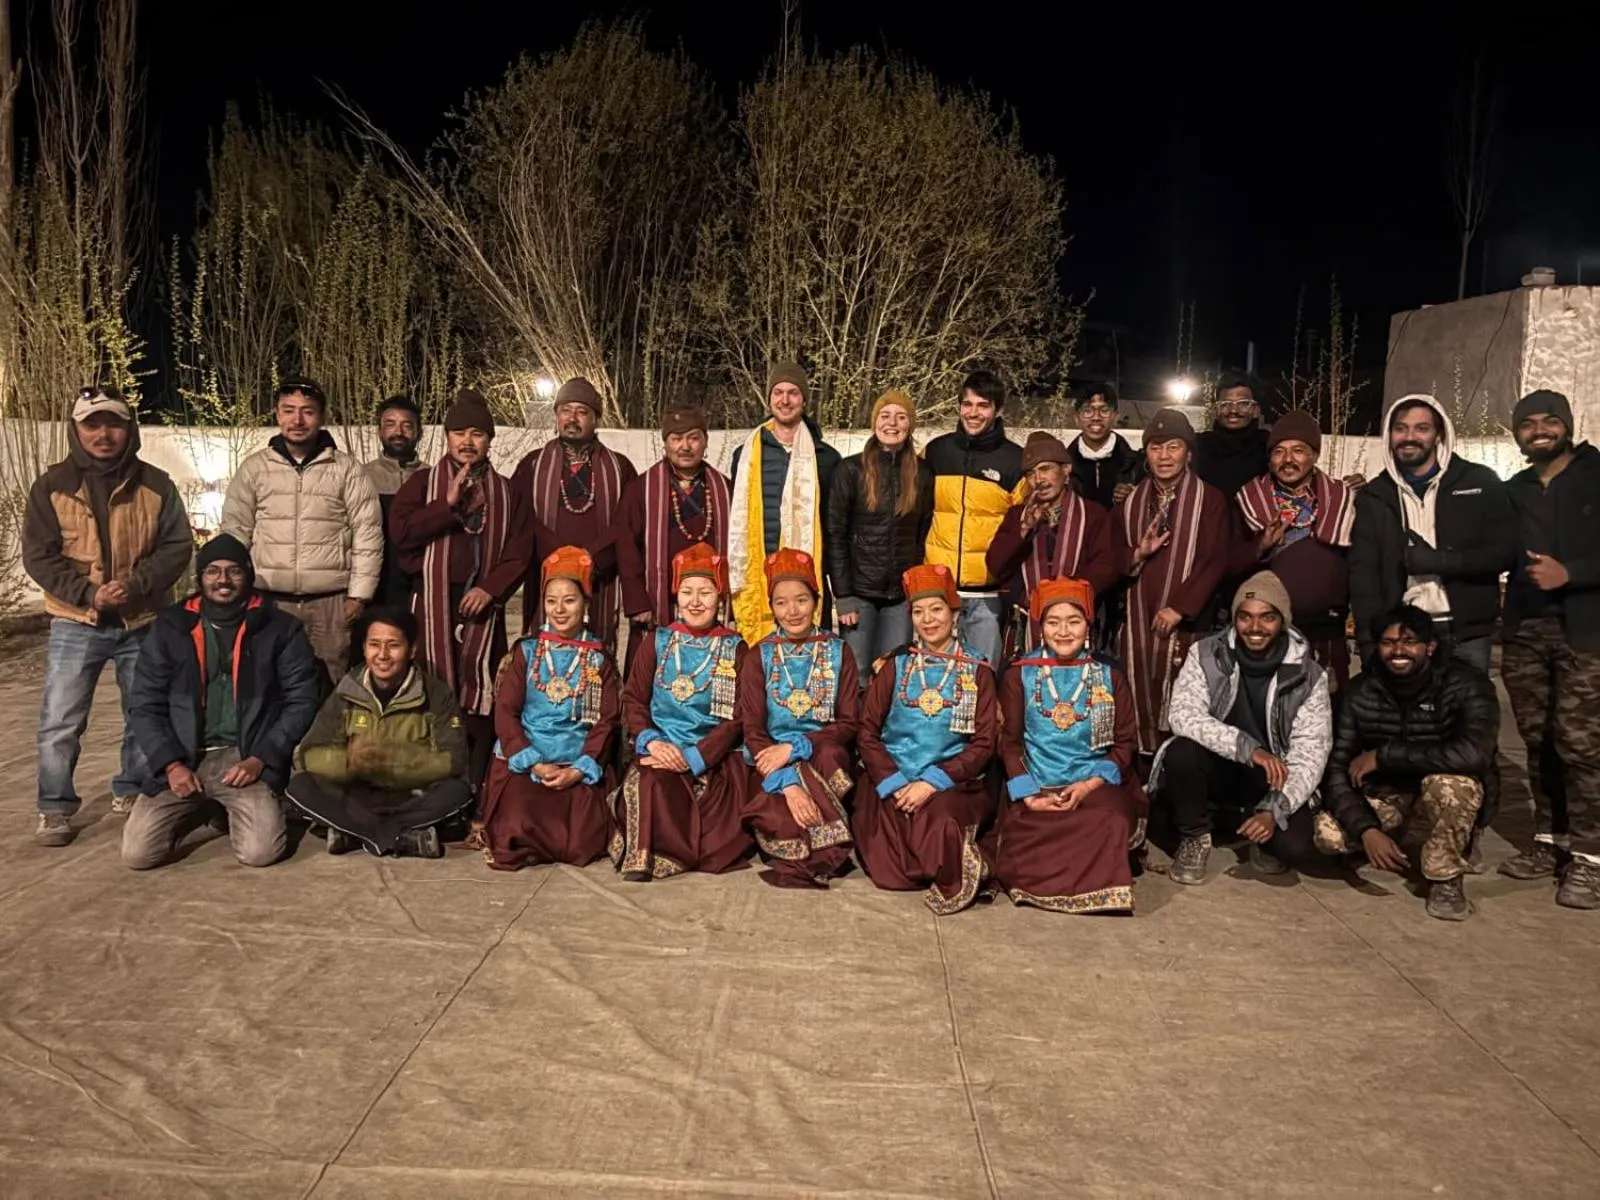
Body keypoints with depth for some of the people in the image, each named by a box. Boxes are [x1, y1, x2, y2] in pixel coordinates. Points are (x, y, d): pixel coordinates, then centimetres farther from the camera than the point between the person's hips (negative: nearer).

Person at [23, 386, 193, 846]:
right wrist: (89, 593, -16)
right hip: (76, 623, -1)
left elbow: (178, 546, -2)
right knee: (60, 721, -2)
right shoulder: (52, 486, 0)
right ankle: (55, 808, 11)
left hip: (143, 622, 1)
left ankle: (131, 793, 29)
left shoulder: (155, 485, 1)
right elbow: (38, 556, -3)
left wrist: (136, 585, -17)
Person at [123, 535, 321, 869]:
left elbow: (302, 701, 0)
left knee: (260, 851, -23)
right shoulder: (170, 628, 7)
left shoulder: (279, 629, 2)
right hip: (185, 761, 3)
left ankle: (238, 811, 14)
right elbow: (145, 705, 8)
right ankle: (205, 809, 19)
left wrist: (260, 758, -10)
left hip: (247, 759, -2)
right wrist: (171, 764, -6)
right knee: (137, 852, -12)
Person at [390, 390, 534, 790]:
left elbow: (519, 551, 4)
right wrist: (449, 504, -11)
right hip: (432, 602, -1)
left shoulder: (508, 492, 13)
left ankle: (476, 785, 3)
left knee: (481, 691, -2)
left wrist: (490, 589, -10)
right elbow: (400, 531, -5)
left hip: (483, 602, 1)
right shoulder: (422, 483, 10)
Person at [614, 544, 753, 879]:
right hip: (661, 751, 1)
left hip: (715, 757, 0)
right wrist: (651, 741, -13)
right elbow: (633, 700, 7)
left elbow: (737, 717, 0)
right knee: (651, 784, -34)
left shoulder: (735, 649, 6)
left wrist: (695, 757, -13)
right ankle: (641, 856, -9)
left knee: (729, 838, -24)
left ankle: (665, 854, 3)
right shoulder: (656, 642, 11)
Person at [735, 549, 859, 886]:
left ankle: (798, 861, -17)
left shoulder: (838, 653, 4)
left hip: (824, 760, 2)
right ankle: (821, 857, -4)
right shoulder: (759, 656, 2)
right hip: (770, 764, -1)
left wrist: (795, 748, -18)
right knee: (778, 816, -33)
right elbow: (752, 730, -6)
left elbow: (848, 725, -1)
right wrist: (787, 783, -23)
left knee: (830, 755, -33)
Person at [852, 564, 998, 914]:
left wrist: (933, 782, -13)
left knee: (942, 822, -36)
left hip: (952, 783, -1)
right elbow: (867, 732, 5)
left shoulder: (977, 672, 7)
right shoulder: (895, 665, 10)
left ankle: (952, 879, -9)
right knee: (887, 870, -21)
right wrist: (895, 784, -10)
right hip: (891, 781, 2)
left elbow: (984, 744, 1)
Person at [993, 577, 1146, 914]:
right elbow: (1009, 741, 5)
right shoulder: (1020, 675, 8)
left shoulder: (1109, 678, 11)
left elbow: (1126, 742, 7)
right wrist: (1027, 795, -10)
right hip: (1035, 789, 0)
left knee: (1110, 821, -33)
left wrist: (1090, 784, -9)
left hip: (1095, 786, 0)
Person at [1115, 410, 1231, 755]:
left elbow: (1215, 561, -6)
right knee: (1140, 706, 2)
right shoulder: (1131, 501, 15)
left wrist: (1180, 607, -13)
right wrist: (1138, 553, -7)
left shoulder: (1209, 499, 2)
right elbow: (1115, 558, 15)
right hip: (1138, 621, 4)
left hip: (1183, 622, -3)